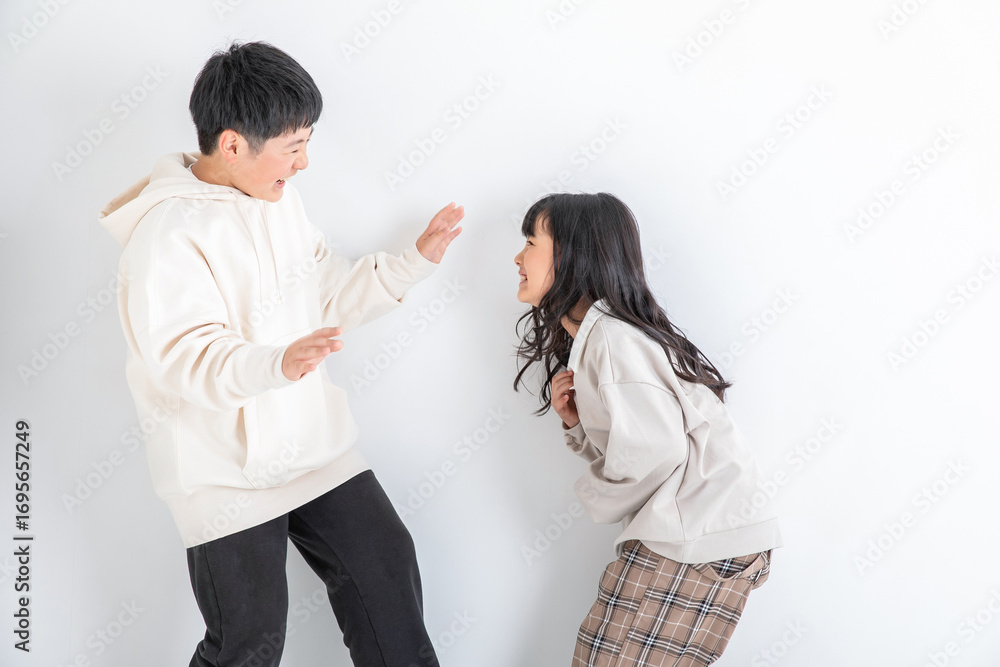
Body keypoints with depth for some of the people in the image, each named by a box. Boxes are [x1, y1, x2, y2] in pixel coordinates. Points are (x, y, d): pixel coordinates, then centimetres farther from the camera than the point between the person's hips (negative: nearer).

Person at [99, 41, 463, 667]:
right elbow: (186, 356, -25)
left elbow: (330, 298, 13)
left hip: (314, 444, 7)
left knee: (386, 568, 11)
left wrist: (417, 260, 6)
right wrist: (281, 363, -42)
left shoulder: (280, 198, 6)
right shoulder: (166, 232, -18)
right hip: (225, 470, -7)